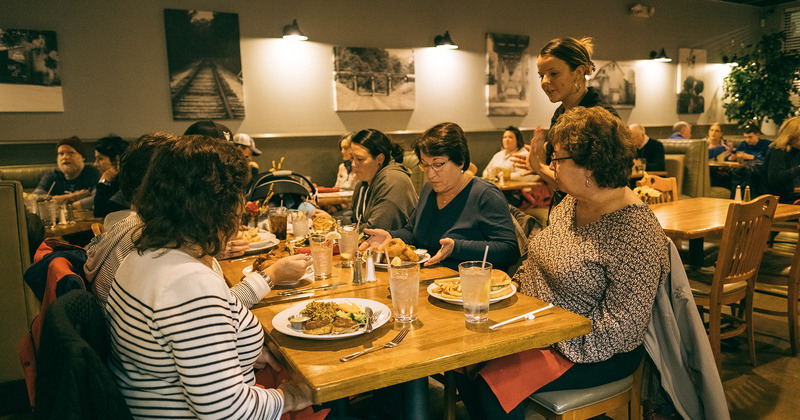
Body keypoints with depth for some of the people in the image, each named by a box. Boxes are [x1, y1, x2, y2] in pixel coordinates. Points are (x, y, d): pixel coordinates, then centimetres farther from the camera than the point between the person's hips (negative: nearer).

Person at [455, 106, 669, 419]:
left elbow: (622, 326, -23)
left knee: (491, 380, -23)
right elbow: (536, 263, 15)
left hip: (598, 352, -7)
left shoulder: (636, 231, -23)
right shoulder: (572, 201, 4)